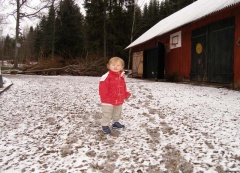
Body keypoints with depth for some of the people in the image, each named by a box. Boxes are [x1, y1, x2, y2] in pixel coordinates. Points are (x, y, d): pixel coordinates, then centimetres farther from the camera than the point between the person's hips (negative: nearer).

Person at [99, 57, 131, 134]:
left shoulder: (121, 76, 4)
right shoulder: (106, 76, -19)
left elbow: (123, 87, 16)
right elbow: (103, 88, -20)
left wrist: (126, 94, 8)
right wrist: (105, 97, -23)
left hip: (119, 100, 7)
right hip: (108, 101, -7)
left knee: (117, 113, 24)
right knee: (107, 115, 2)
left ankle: (115, 123, 44)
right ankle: (105, 125, 17)